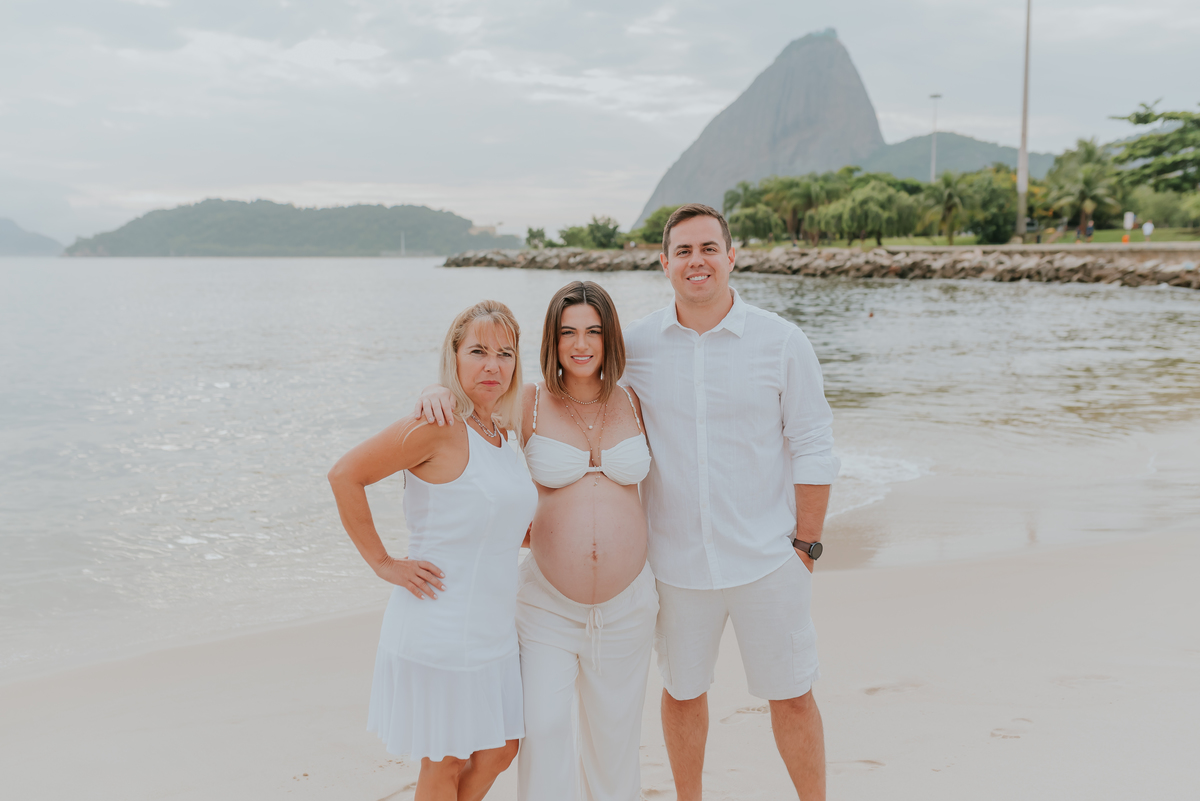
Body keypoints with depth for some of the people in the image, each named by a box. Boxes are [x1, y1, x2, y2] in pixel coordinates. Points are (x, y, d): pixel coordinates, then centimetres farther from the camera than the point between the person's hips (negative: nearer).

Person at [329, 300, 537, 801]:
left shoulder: (500, 432, 9)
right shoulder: (438, 427, -16)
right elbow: (345, 475, -18)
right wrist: (382, 563, -15)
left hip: (492, 627, 8)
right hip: (439, 629, -8)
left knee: (498, 752, 16)